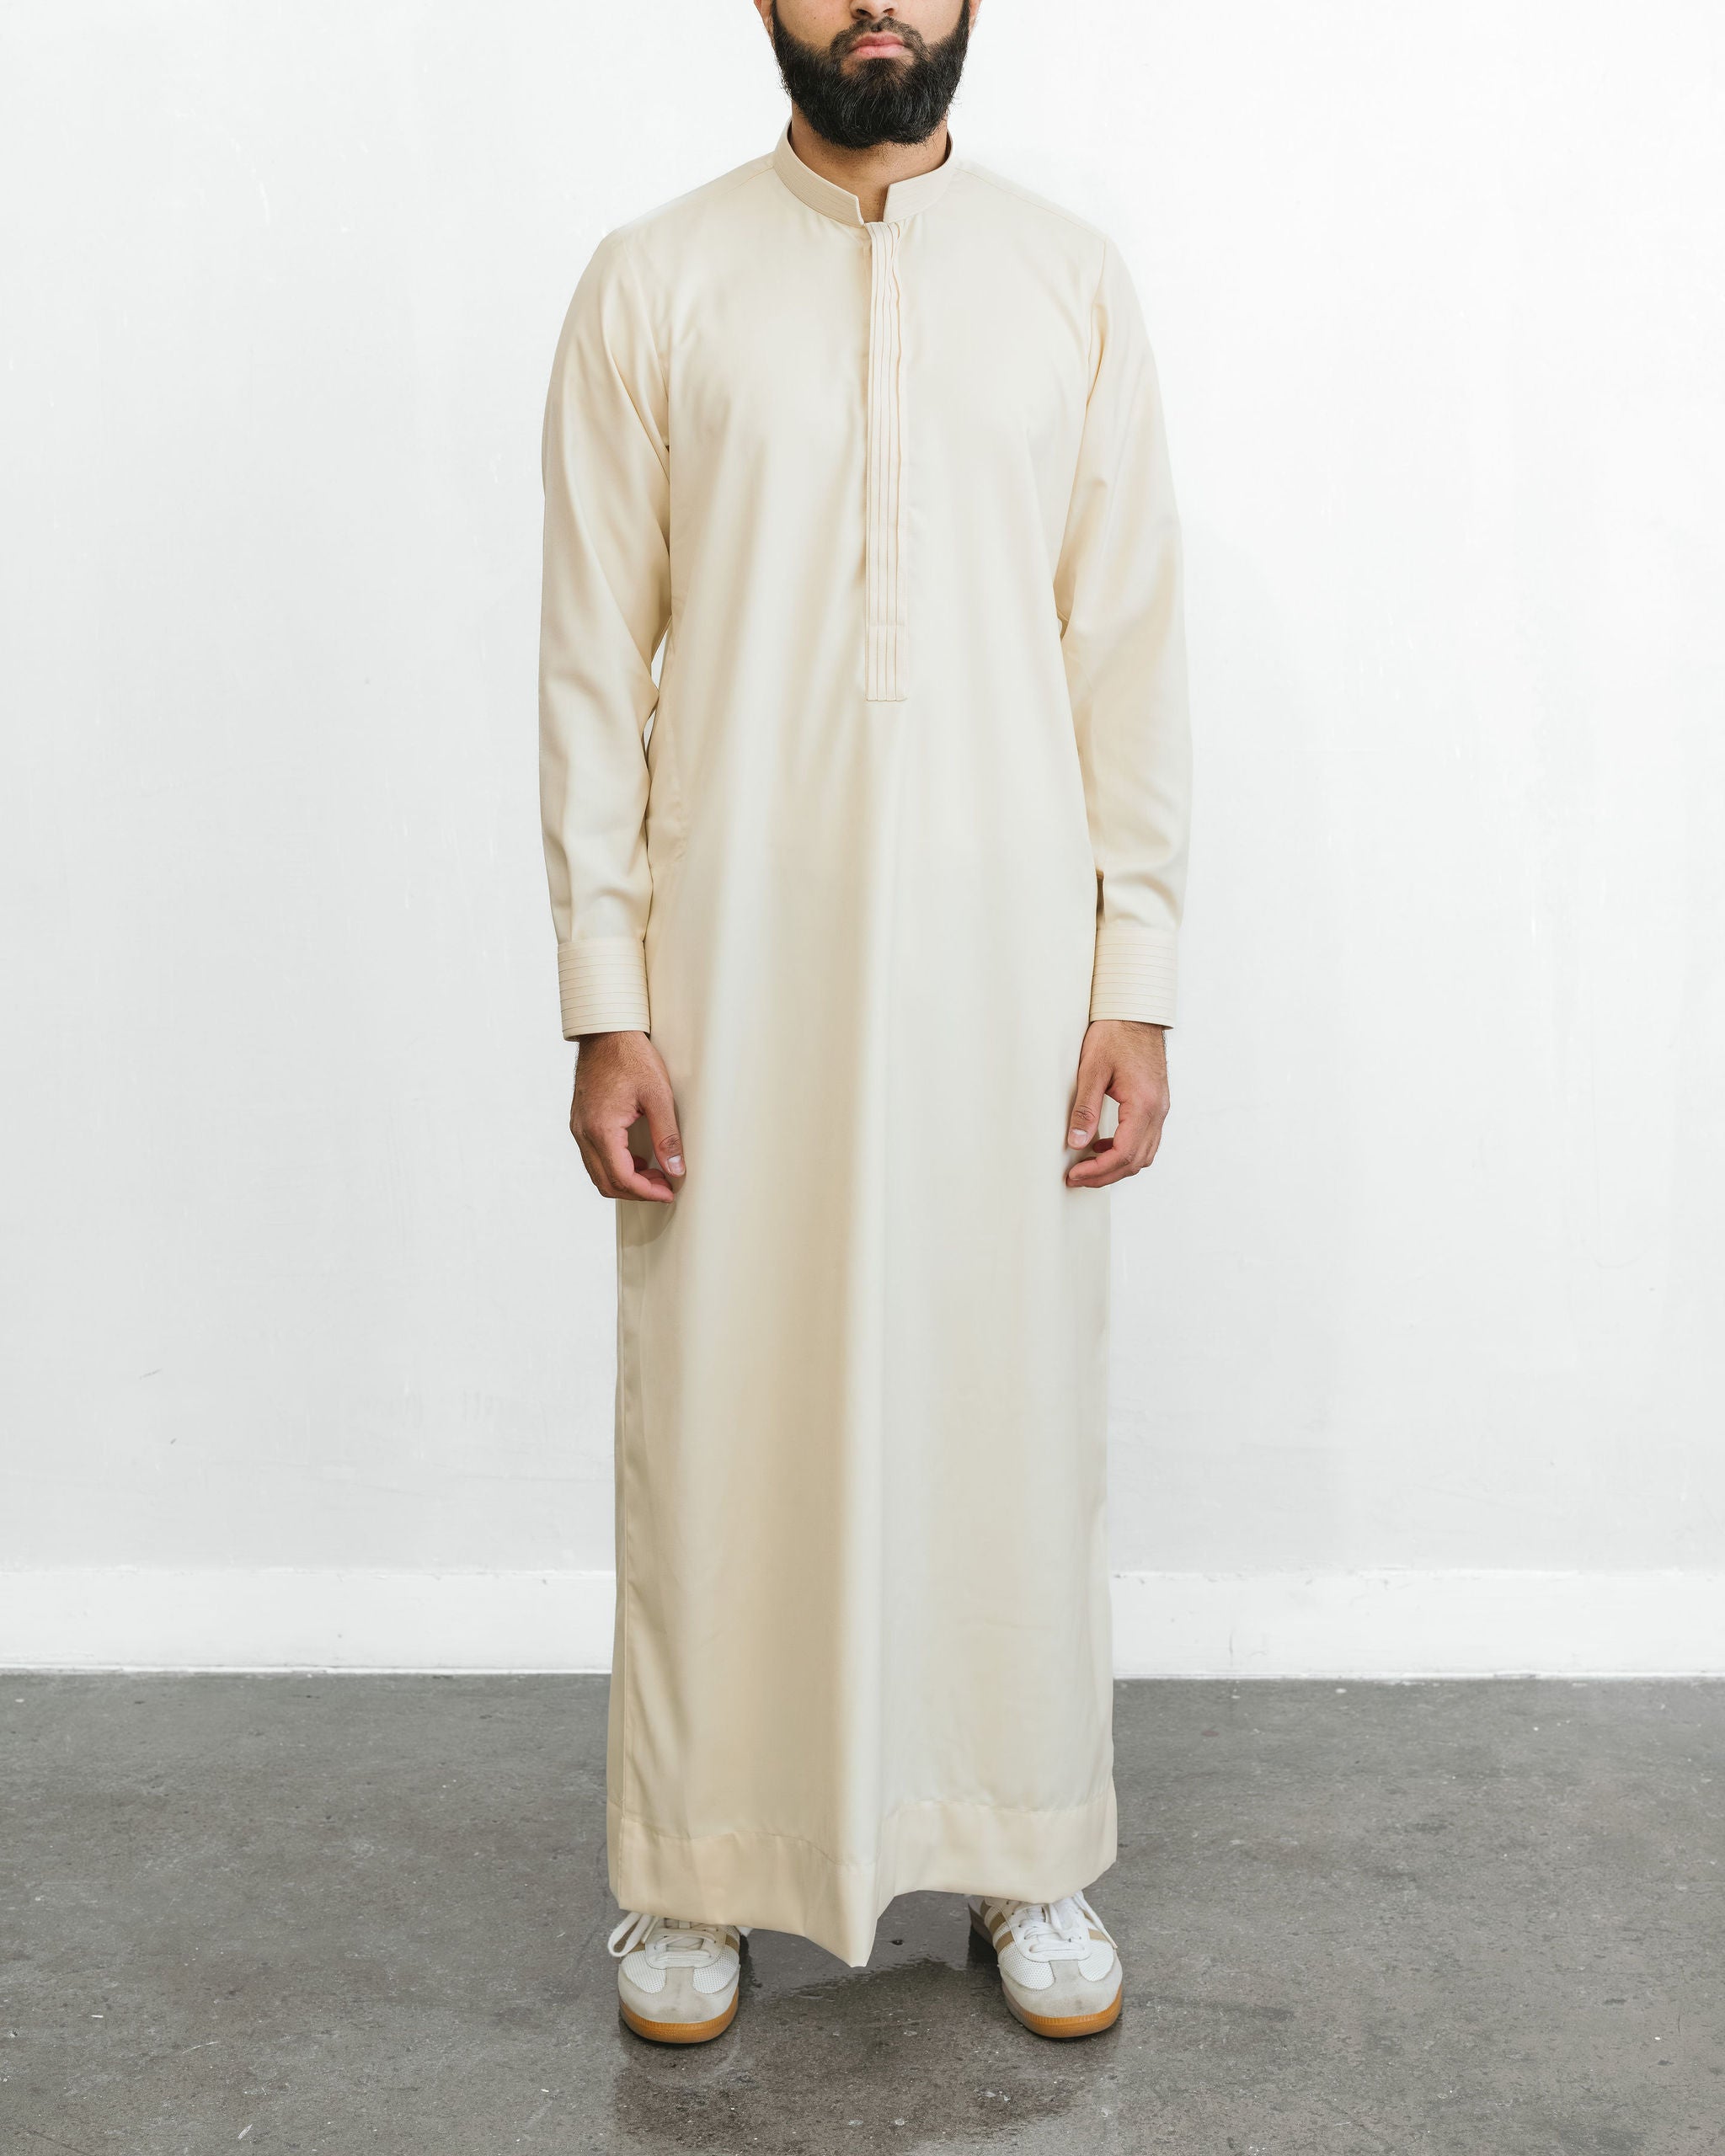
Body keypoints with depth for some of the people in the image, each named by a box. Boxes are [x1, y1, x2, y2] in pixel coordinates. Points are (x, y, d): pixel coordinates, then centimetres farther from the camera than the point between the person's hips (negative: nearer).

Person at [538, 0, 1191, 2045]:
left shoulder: (1072, 281, 7)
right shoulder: (650, 284, 3)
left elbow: (1129, 648, 4)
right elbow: (595, 666, 0)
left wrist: (1134, 984, -2)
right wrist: (605, 1005, -6)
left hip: (1006, 960, 1)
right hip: (736, 969, -1)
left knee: (1011, 1404, 9)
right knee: (721, 1415, 7)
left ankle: (1028, 1854, 29)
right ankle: (698, 1869, 27)